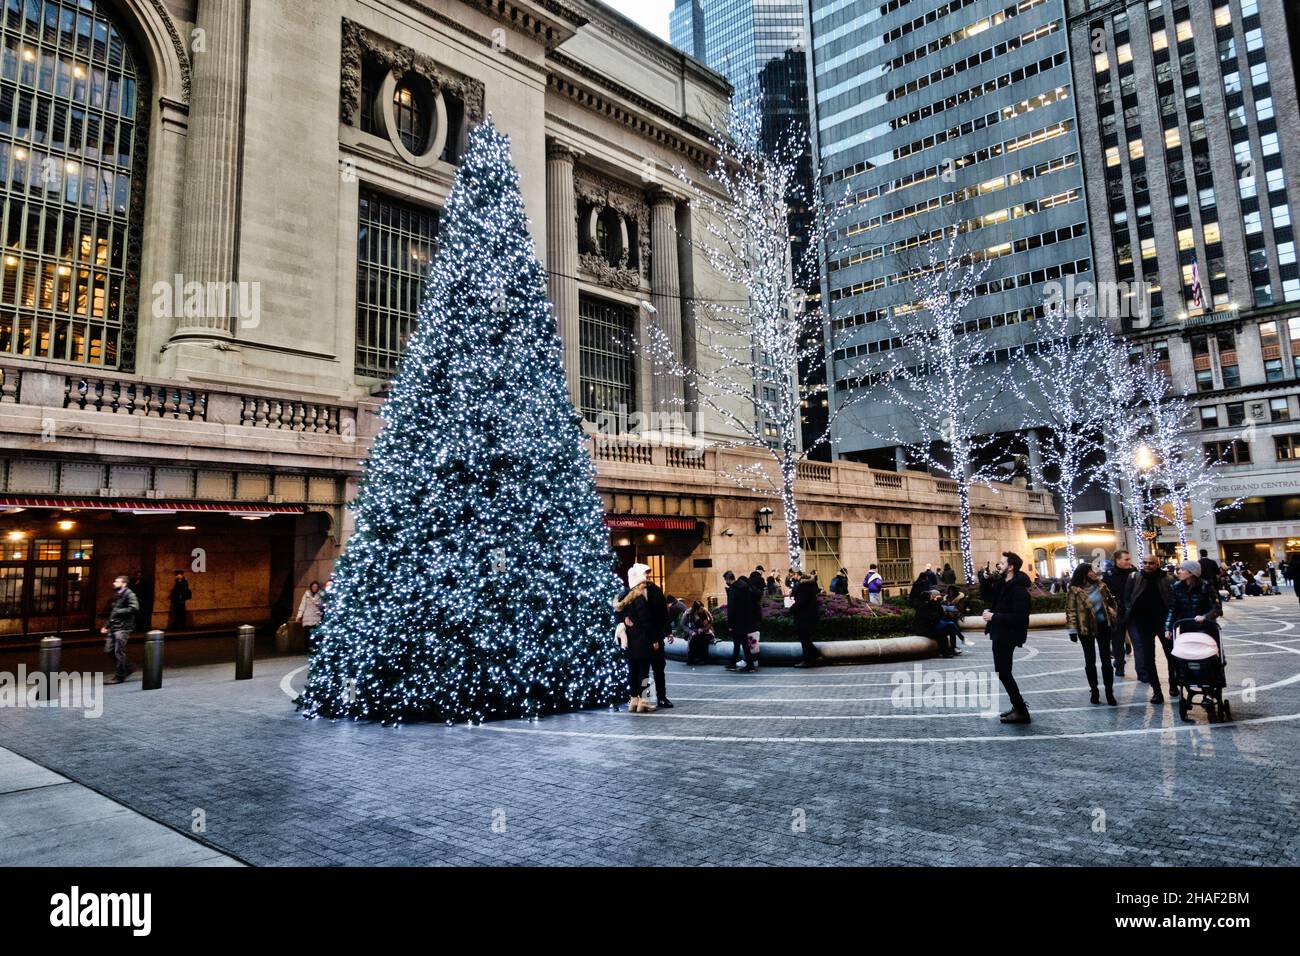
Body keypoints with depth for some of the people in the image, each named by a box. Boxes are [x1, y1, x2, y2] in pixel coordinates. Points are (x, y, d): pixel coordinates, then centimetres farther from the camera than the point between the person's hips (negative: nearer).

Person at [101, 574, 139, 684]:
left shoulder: (129, 594, -8)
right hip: (113, 627, 9)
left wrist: (118, 611, -18)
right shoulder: (116, 595, 20)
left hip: (123, 627, -9)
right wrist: (106, 626, 20)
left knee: (119, 652, -5)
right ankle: (128, 668, 22)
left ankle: (120, 676, 5)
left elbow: (134, 608, -23)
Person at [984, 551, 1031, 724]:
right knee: (1003, 672, 15)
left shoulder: (1018, 589, -20)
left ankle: (1021, 712, 0)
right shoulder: (1003, 584, 9)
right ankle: (1018, 706, 24)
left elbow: (1019, 617, -26)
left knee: (1003, 673, -7)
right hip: (1000, 634, 10)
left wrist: (994, 616, -22)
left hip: (1007, 636, -10)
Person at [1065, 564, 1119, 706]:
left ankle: (1109, 692, 11)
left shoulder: (1101, 585, 2)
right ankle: (1094, 691, 20)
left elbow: (1110, 601, 15)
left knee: (1106, 659, 3)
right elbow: (1071, 611, -10)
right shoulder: (1074, 590, -11)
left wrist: (1115, 618, 12)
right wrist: (1073, 630, -12)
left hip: (1103, 625, 3)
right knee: (1090, 660, 8)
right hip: (1086, 628, -3)